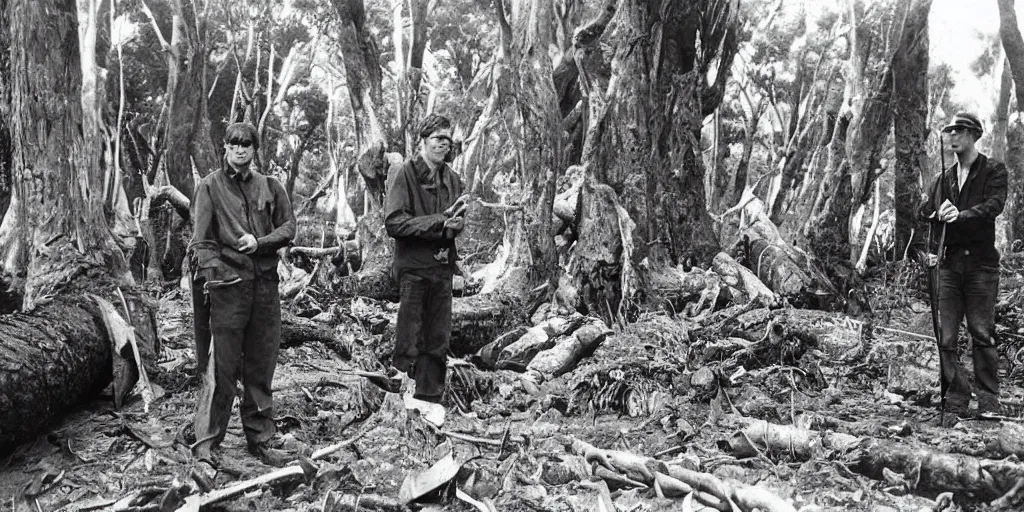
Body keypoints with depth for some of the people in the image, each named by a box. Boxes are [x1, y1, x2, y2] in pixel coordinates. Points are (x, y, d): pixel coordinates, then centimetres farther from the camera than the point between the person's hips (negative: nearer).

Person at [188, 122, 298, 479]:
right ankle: (205, 449, 5)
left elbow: (289, 227, 9)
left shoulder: (269, 187, 12)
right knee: (221, 369, -4)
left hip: (265, 284, 4)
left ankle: (262, 439, 23)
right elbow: (201, 240, -4)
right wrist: (212, 273, -18)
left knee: (262, 368, 11)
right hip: (227, 285, -4)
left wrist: (259, 242, -8)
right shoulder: (210, 187, 2)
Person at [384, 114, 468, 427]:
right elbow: (394, 222, -16)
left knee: (439, 339, 11)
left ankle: (429, 397, 23)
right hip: (413, 267, -6)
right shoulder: (405, 175, -7)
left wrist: (455, 223, -7)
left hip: (443, 267, 6)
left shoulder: (452, 179, 11)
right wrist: (438, 222, -20)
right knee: (409, 339, -2)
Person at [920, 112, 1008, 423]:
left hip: (981, 261, -4)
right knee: (945, 338, -1)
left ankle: (989, 404, 6)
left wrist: (961, 215, -27)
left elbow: (995, 205, -12)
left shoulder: (994, 171, 5)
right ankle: (955, 404, 5)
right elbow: (925, 211, 13)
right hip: (950, 261, 4)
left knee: (982, 333, -4)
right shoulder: (945, 178, 19)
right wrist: (938, 214, -9)